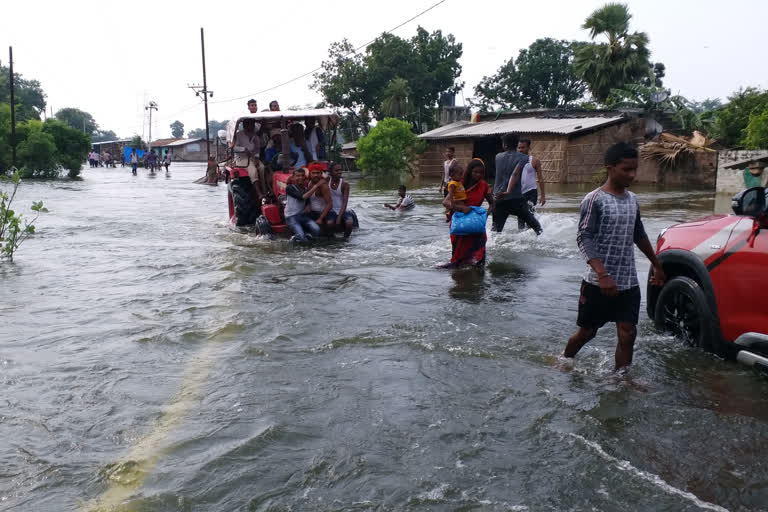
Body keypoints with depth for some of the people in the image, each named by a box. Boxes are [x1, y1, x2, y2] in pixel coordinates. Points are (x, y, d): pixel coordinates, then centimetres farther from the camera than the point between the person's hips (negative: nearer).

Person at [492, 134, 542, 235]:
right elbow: (515, 174, -18)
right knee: (536, 225, 12)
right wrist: (508, 192, -27)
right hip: (516, 199, -3)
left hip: (499, 200, 3)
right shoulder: (523, 158, -2)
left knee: (496, 229, 6)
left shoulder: (498, 157, 10)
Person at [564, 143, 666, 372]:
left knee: (627, 334, -1)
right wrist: (602, 275, -28)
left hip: (628, 283, 5)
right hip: (599, 283, -5)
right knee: (587, 332, 8)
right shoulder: (594, 200, -12)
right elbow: (584, 238, -18)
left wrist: (656, 264, 28)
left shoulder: (633, 199, 9)